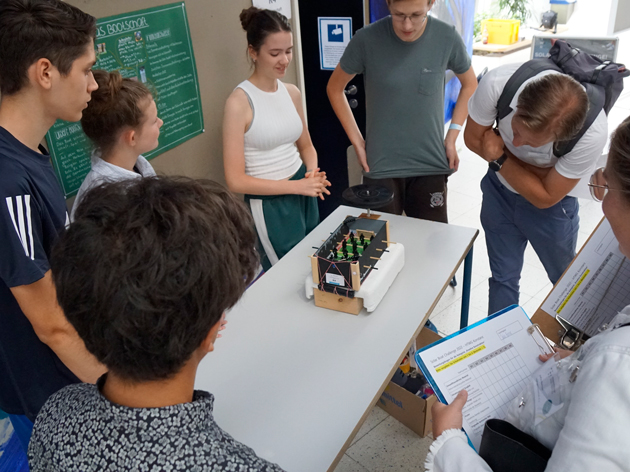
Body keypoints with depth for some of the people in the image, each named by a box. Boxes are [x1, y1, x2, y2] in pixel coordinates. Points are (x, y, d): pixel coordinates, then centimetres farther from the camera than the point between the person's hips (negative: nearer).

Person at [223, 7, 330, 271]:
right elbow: (236, 181, -18)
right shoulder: (239, 102, -17)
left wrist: (313, 173, -6)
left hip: (304, 196, 7)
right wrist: (297, 185, -19)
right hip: (269, 206, -6)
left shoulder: (292, 93, 2)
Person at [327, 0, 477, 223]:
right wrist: (356, 141, -1)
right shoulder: (367, 39, -11)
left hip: (431, 166, 1)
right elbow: (335, 88, 3)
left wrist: (452, 136, 3)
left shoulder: (447, 38, -7)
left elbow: (470, 85, 11)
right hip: (381, 166, -1)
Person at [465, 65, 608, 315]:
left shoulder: (592, 134, -37)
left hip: (551, 203, -1)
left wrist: (500, 159, -25)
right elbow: (474, 138, -14)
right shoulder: (497, 82, -34)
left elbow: (545, 197, -23)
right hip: (499, 189, 2)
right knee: (503, 278, 14)